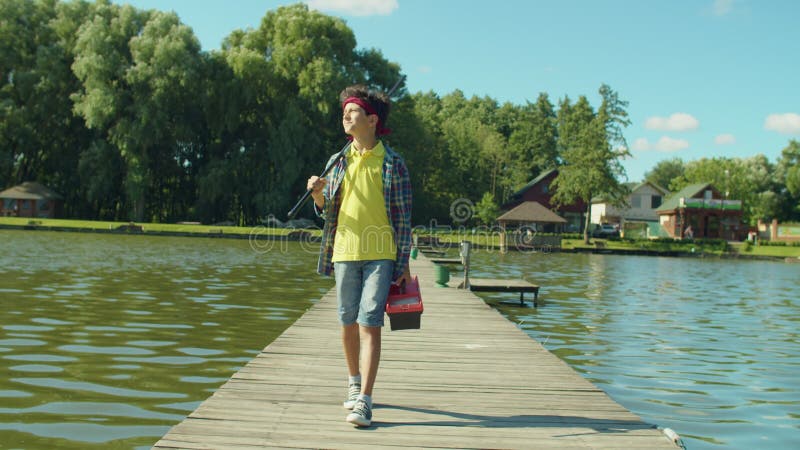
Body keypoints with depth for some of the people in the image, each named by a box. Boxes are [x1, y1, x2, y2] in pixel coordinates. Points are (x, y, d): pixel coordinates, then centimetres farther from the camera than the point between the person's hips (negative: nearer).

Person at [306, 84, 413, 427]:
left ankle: (364, 402, -9)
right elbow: (326, 211, 15)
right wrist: (318, 195, -8)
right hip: (345, 252, 4)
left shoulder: (392, 163, 0)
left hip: (381, 255, -4)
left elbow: (404, 216, 0)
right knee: (348, 322, 12)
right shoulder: (339, 161, 10)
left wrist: (403, 264, -3)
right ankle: (354, 383, 32)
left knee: (369, 324, -9)